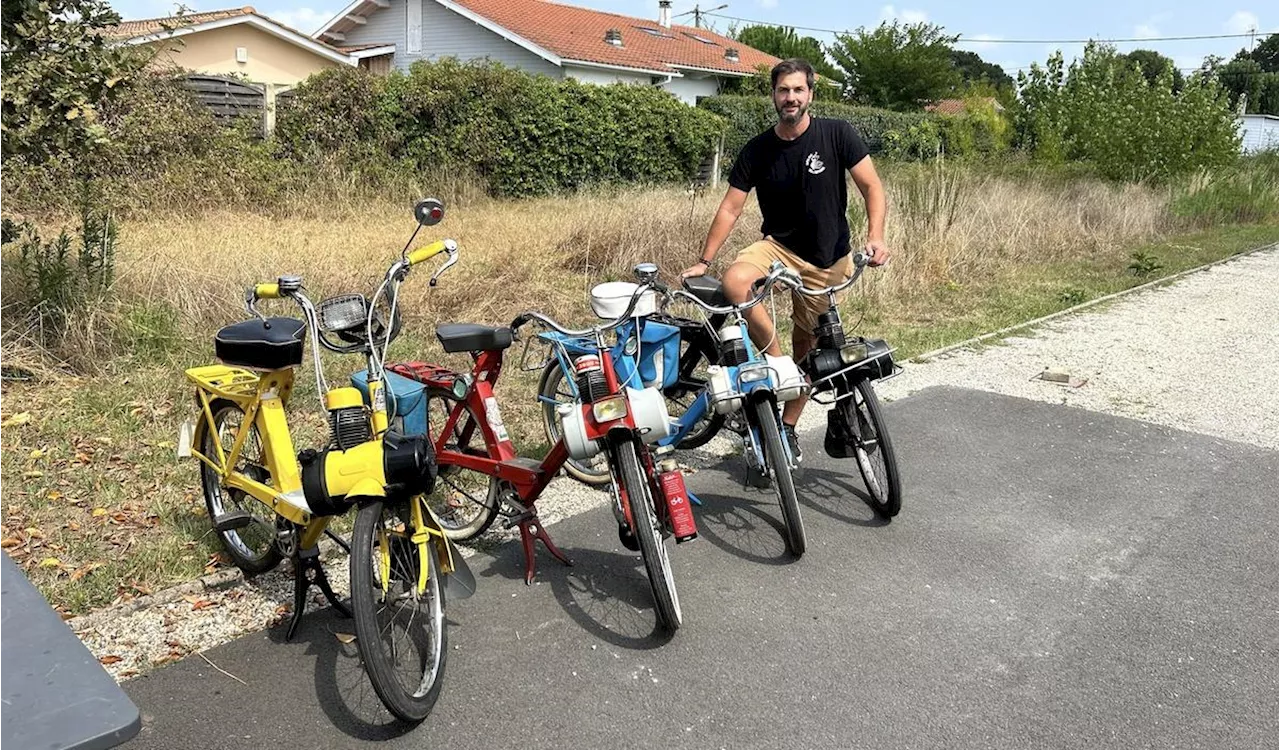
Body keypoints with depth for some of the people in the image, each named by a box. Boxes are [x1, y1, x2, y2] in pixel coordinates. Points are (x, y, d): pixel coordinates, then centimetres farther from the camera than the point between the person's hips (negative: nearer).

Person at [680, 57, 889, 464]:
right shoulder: (757, 151, -5)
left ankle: (788, 427, 23)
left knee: (807, 346, 6)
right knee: (734, 282, -31)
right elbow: (730, 208, -3)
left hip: (827, 259, -1)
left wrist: (875, 236, -28)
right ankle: (777, 363, -16)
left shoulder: (837, 134, -10)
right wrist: (703, 261, -9)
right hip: (778, 246, 1)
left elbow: (872, 187, -10)